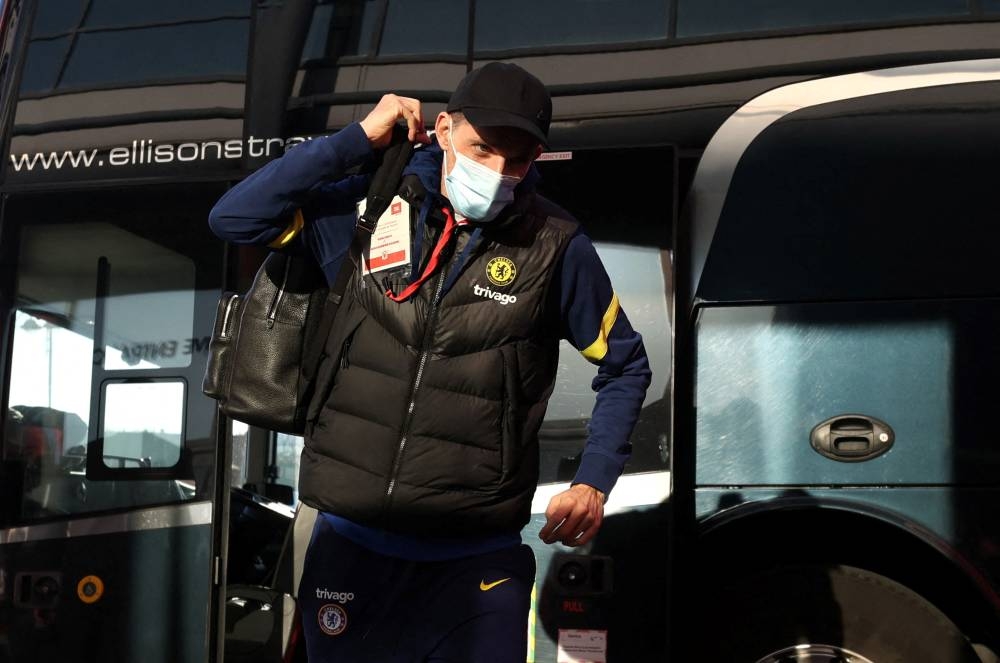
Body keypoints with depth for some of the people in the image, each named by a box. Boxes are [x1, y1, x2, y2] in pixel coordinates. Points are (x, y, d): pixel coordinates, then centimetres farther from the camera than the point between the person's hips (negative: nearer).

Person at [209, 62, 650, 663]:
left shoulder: (555, 247, -5)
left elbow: (625, 366, 8)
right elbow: (234, 218, -6)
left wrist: (594, 483, -2)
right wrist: (359, 139, -9)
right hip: (351, 547, 2)